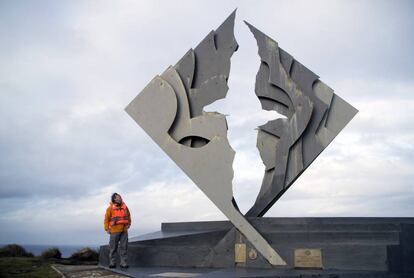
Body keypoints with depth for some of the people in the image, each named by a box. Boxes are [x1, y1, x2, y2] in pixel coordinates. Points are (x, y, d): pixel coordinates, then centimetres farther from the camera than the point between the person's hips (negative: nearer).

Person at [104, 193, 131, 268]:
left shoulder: (125, 207, 8)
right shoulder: (110, 208, -4)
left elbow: (128, 216, 21)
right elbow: (106, 219, -2)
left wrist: (128, 224, 13)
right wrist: (107, 229, -7)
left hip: (124, 230, 3)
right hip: (114, 230, -3)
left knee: (124, 247, 1)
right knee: (113, 247, 2)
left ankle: (123, 263, 4)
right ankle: (112, 263, 10)